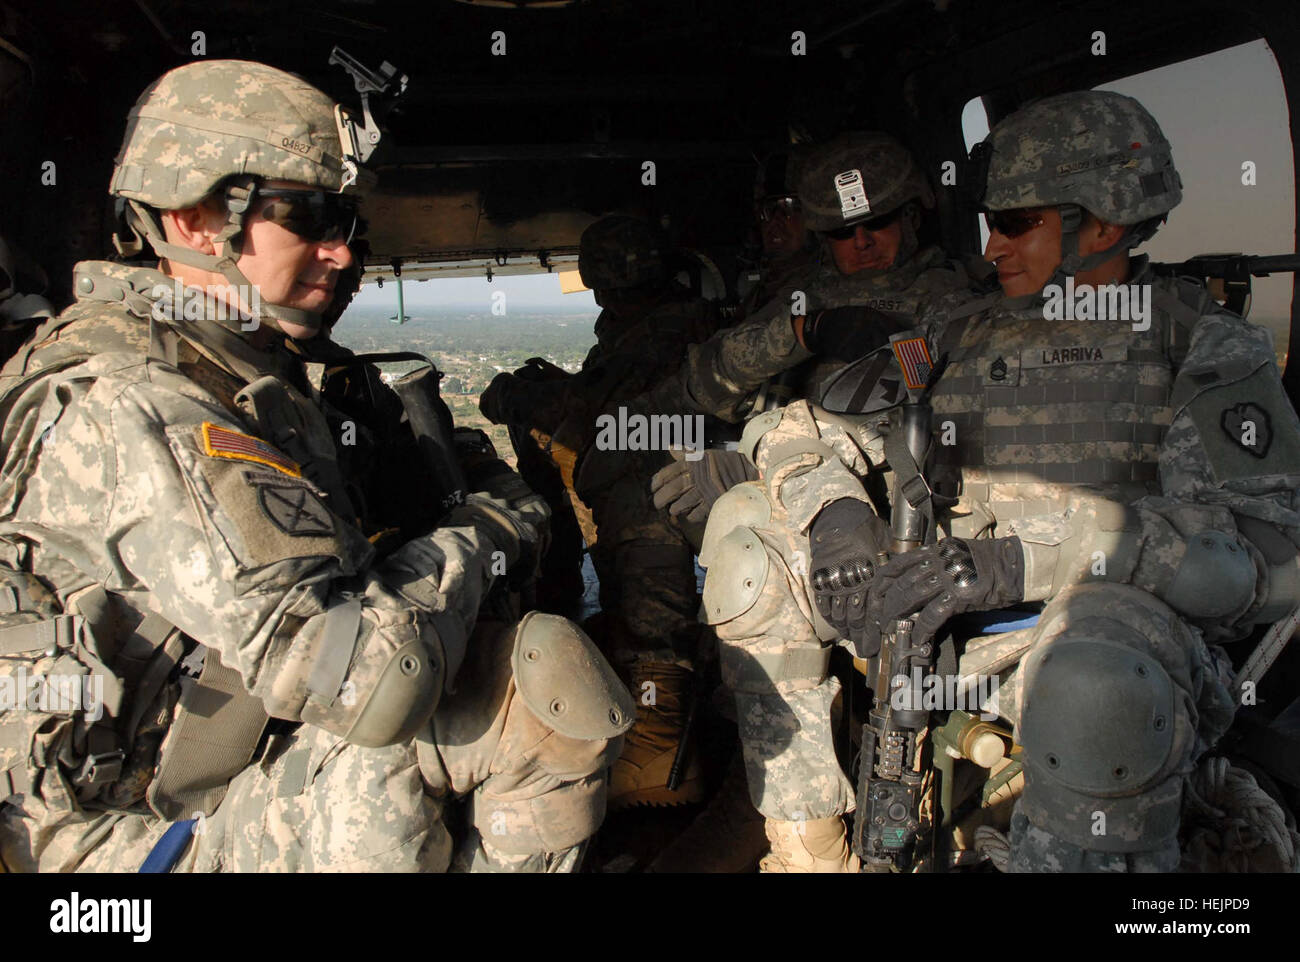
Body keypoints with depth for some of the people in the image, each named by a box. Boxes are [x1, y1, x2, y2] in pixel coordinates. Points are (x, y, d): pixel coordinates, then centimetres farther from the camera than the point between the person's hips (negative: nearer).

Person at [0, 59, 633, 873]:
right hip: (144, 828, -8)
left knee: (551, 672, -7)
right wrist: (480, 538, -14)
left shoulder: (259, 371, 6)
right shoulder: (131, 412, -24)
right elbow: (357, 681, -31)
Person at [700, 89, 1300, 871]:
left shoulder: (1209, 351, -1)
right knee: (748, 550, -7)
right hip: (949, 621, 5)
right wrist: (835, 507, -14)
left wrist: (1032, 558, -27)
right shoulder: (961, 332, 12)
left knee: (1093, 676, -41)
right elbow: (795, 428, 10)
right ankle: (810, 848, -2)